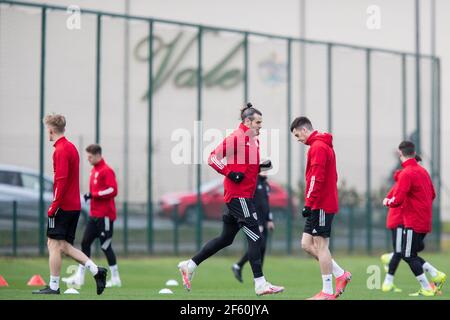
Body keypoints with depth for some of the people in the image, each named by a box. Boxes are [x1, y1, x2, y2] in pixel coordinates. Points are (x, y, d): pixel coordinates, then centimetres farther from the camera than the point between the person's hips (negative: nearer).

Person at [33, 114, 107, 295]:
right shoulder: (71, 147, 15)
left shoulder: (60, 150, -14)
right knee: (64, 246, 12)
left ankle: (54, 287, 2)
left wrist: (53, 206, -19)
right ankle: (96, 270, 3)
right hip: (74, 206, 9)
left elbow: (61, 181, -21)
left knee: (54, 245, -2)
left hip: (63, 206, -9)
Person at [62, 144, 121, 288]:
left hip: (105, 215, -9)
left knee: (106, 246, -4)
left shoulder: (107, 171, -13)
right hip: (94, 215, 9)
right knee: (85, 243, 6)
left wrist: (93, 195, -18)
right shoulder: (94, 170, 15)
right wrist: (90, 195, 6)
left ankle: (115, 279, 5)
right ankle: (79, 277, 9)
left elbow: (113, 190, -21)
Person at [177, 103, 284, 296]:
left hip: (244, 196, 10)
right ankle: (260, 284, -7)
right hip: (238, 195, -10)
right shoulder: (236, 137, -11)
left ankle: (189, 265, 22)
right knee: (255, 237, -9)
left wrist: (262, 166, 7)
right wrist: (230, 173, -20)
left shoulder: (254, 140, 16)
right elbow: (213, 158, -13)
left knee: (226, 238, 13)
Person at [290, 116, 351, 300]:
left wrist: (308, 203, -20)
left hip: (320, 205, -10)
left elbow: (316, 179, -20)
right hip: (325, 204, 10)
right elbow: (332, 177, 21)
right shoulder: (324, 146, 19)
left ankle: (327, 292, -2)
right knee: (307, 244, 9)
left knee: (321, 246, -6)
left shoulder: (317, 147, -13)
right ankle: (341, 275, 12)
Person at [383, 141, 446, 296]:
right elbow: (432, 195, 21)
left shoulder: (406, 174, -15)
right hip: (425, 221, 8)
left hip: (413, 223, -8)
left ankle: (426, 289, 0)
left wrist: (388, 201, 0)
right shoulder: (423, 170, 12)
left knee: (408, 255, 0)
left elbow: (397, 200, -19)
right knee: (410, 254, 15)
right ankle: (436, 275, 7)